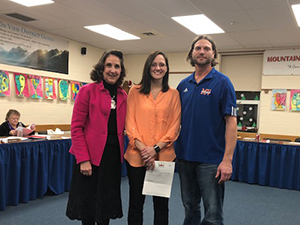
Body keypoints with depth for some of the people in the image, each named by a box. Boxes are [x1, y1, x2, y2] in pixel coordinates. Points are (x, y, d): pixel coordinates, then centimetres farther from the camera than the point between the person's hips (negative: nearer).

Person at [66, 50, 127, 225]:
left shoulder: (123, 96, 8)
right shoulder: (88, 91, -6)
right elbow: (76, 127, -9)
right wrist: (83, 159, -14)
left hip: (114, 156, 5)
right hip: (91, 156, -4)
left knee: (108, 203, 14)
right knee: (88, 202, 7)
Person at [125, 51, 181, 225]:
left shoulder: (173, 94, 5)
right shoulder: (135, 91, 5)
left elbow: (175, 125, 0)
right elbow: (130, 122, 0)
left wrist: (156, 148, -12)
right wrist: (141, 147, -13)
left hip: (164, 155, 0)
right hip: (137, 156, 0)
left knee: (161, 203, 12)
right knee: (136, 203, 10)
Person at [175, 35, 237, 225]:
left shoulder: (222, 82, -5)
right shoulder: (183, 85, 9)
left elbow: (231, 122, -10)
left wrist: (227, 160, -17)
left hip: (211, 159, -5)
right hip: (185, 157, 5)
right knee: (190, 208, 18)